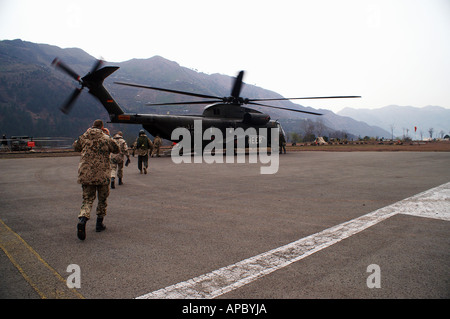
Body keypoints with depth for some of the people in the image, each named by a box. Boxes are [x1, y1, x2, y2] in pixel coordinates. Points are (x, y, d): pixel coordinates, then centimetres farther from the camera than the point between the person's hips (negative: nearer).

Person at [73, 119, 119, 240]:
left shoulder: (84, 137, 3)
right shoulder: (106, 139, -5)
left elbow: (76, 147, 22)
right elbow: (116, 149, 9)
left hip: (86, 174, 2)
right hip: (103, 175, -2)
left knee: (87, 199, 6)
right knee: (102, 199, 15)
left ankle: (82, 219, -20)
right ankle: (99, 223, 23)